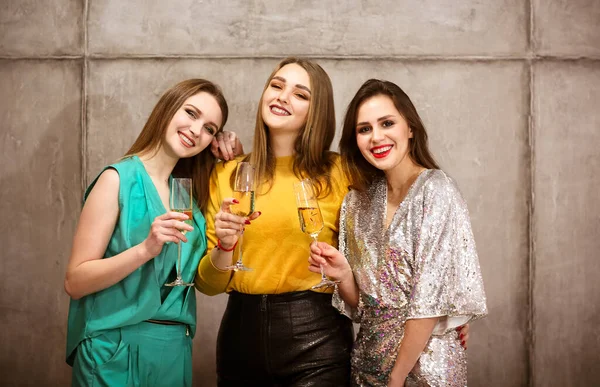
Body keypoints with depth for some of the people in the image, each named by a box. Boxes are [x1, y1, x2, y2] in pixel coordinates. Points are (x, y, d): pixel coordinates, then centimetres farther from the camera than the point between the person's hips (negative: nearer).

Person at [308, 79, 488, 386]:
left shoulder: (436, 191, -14)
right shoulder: (358, 201, 2)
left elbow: (431, 300, -18)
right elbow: (361, 303, 6)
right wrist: (344, 275, -13)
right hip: (369, 361, 5)